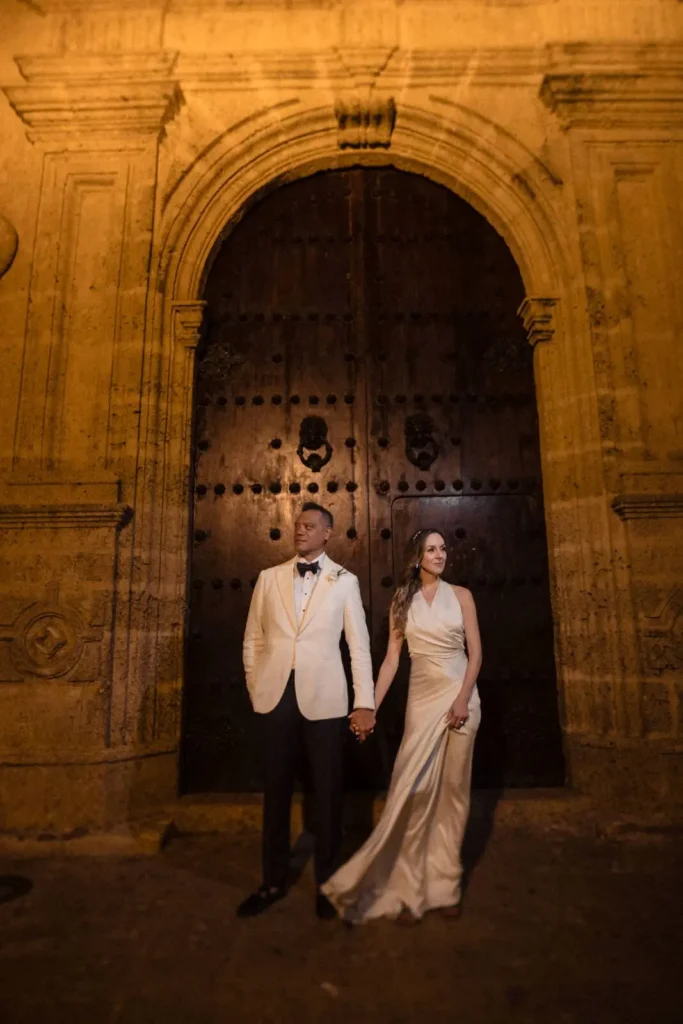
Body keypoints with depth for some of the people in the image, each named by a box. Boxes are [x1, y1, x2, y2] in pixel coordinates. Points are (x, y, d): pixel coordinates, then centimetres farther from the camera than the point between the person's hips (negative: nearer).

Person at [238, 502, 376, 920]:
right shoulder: (269, 577, 8)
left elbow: (359, 644, -1)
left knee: (327, 793, 10)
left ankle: (327, 883, 30)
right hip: (277, 697, 2)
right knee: (276, 791, 15)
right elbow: (253, 639, 10)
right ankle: (274, 881, 34)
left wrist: (365, 702, -5)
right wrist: (256, 689, 5)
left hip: (324, 698, -2)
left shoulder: (344, 581, 2)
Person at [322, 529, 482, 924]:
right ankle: (411, 887, 13)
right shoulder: (402, 600, 3)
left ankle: (445, 883, 23)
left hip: (460, 696, 0)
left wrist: (463, 698, -12)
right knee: (415, 791, -2)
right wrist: (371, 705, -4)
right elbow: (391, 659, 2)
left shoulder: (461, 595, 2)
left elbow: (475, 652, 0)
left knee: (454, 790, 7)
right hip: (422, 698, 0)